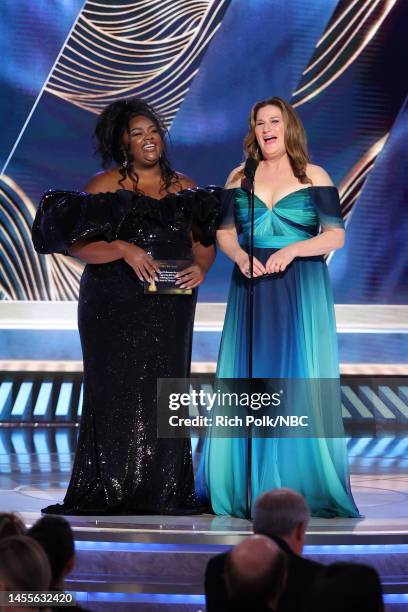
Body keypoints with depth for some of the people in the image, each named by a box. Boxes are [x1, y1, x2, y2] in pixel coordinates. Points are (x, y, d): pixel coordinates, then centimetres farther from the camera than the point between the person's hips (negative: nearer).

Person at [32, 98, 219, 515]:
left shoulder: (184, 189, 12)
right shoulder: (105, 187, 0)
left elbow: (204, 242, 15)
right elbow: (77, 245, -8)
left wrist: (201, 267, -6)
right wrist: (123, 250, -21)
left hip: (170, 308, 3)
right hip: (115, 307, -3)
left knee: (163, 393, 2)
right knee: (117, 393, -4)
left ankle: (163, 492, 7)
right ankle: (111, 492, 1)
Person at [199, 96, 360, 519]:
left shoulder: (314, 178, 4)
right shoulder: (239, 178, 12)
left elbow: (335, 235, -2)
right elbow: (225, 232, 9)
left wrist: (292, 249, -17)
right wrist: (240, 256, -12)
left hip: (301, 291, -2)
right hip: (251, 289, 3)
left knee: (299, 383, -6)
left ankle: (300, 487, -2)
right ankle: (249, 487, 2)